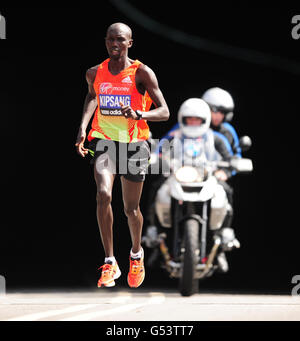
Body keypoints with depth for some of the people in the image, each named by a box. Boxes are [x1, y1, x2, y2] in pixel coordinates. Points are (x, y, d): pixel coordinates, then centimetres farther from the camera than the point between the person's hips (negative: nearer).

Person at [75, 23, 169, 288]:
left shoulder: (141, 73, -7)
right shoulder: (95, 73, 5)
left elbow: (164, 112, -11)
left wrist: (139, 115, -30)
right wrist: (83, 127, 14)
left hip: (134, 145, -2)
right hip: (104, 141, 2)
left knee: (131, 208, 8)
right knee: (103, 195, -23)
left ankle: (136, 254, 40)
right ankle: (110, 263, -19)